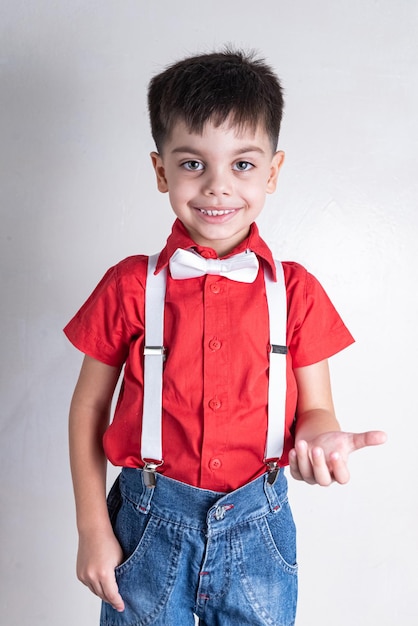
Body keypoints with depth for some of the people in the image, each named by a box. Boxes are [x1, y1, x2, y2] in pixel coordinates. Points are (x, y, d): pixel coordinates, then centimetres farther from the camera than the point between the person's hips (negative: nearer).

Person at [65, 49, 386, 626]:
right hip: (150, 528, 0)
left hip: (256, 528, 1)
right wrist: (92, 529, -2)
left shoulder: (295, 291, -4)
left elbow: (315, 408, 1)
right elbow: (89, 405, -1)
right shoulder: (131, 286, -6)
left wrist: (320, 438, -23)